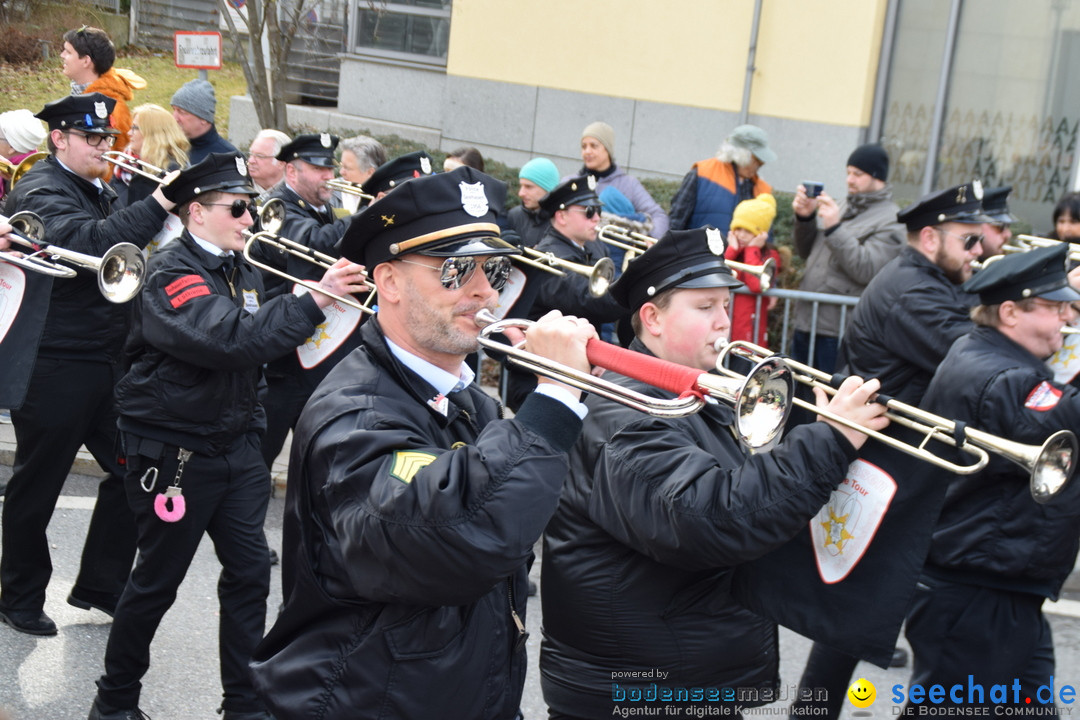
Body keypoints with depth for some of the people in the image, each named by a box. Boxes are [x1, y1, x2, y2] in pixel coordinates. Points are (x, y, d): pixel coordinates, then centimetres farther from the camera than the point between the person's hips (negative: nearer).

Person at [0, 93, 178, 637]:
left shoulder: (101, 192, 14)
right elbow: (90, 242, -33)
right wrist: (158, 204, -37)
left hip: (107, 358, 8)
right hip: (54, 364, -8)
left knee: (132, 473, 11)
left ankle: (99, 585, 26)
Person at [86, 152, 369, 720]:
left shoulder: (244, 273, 9)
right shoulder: (171, 272, -17)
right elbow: (228, 340, -33)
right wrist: (314, 300, -36)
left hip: (234, 444, 7)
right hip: (172, 449, -7)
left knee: (250, 571, 6)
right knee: (157, 581, 5)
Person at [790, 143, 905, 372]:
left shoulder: (891, 222, -7)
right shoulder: (845, 207, 17)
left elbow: (866, 270, -20)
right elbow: (805, 252, 19)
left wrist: (834, 229, -23)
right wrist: (805, 218, 2)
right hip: (806, 323, 8)